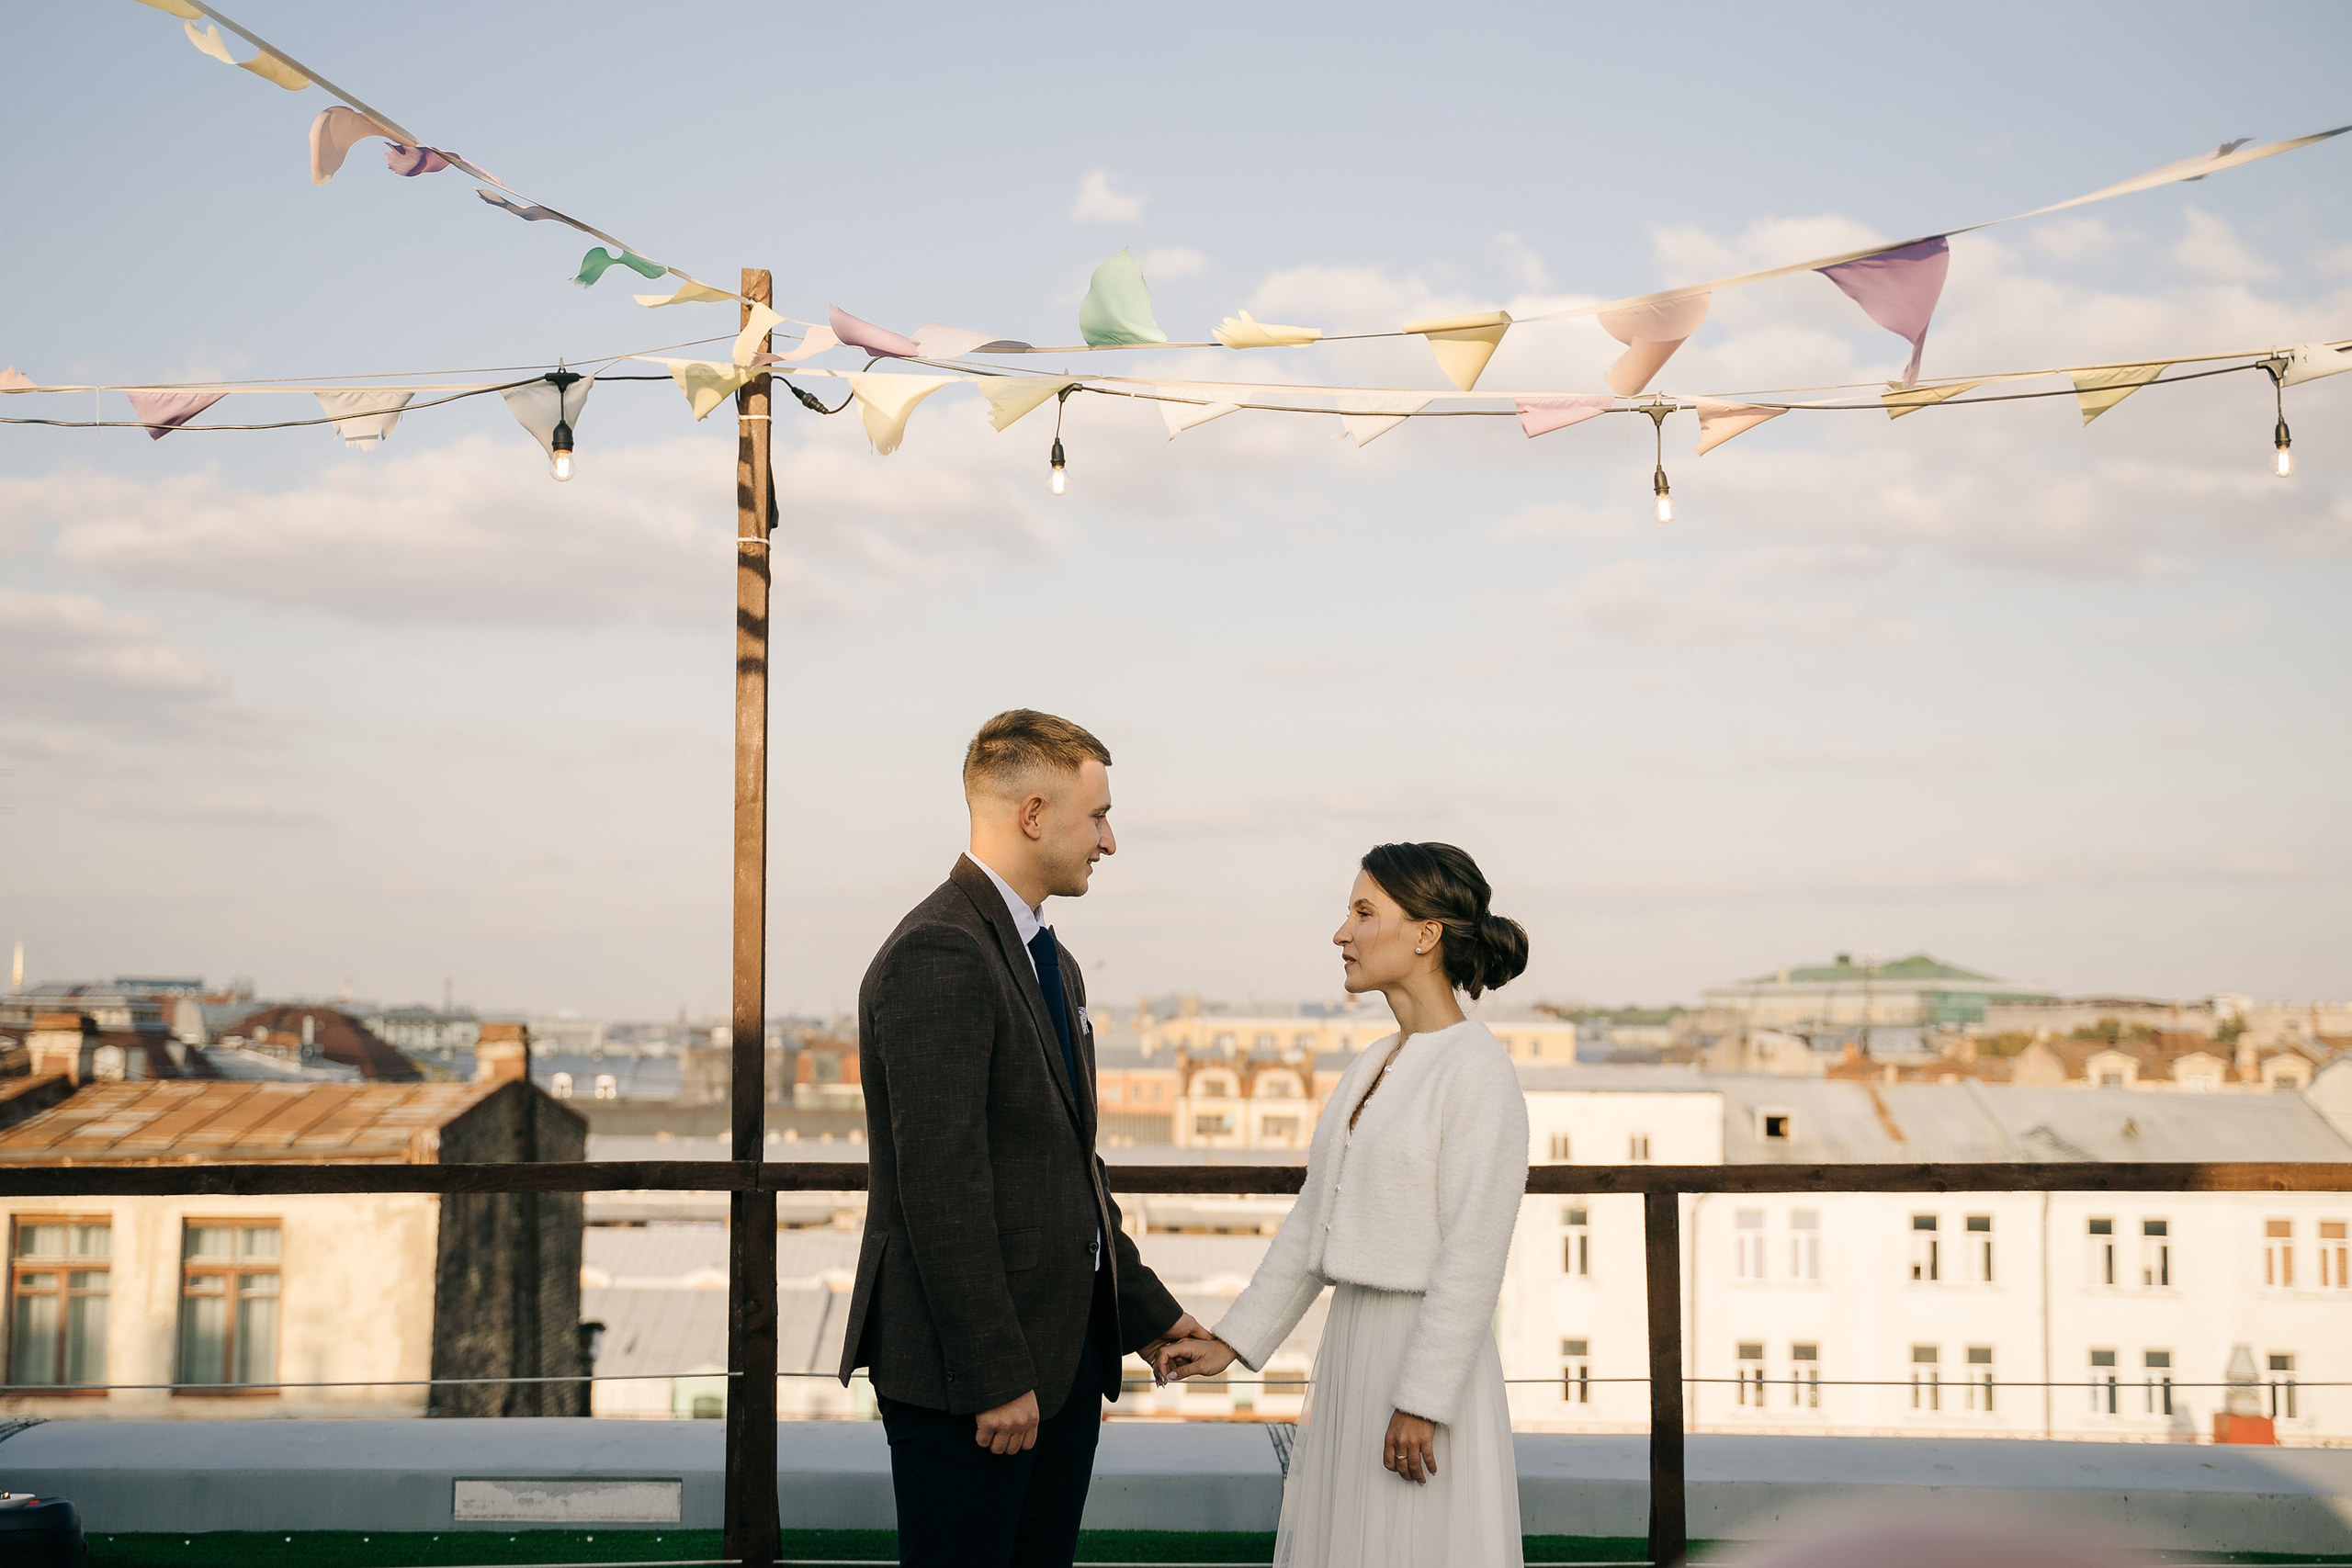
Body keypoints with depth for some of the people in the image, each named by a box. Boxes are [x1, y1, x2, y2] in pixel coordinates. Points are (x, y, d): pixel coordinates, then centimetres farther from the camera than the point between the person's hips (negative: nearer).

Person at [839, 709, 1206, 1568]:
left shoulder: (1050, 963, 16)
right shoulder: (938, 956, -16)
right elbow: (940, 1185, -21)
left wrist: (1145, 1311, 21)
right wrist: (993, 1375, -20)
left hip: (1064, 1349, 9)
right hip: (966, 1369, -9)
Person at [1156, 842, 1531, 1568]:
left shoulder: (1478, 1070, -14)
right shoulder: (1371, 1067, 12)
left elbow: (1472, 1256, -18)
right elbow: (1313, 1221, 15)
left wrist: (1422, 1403, -20)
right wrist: (1232, 1341, 13)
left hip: (1431, 1352, -8)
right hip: (1352, 1345, 8)